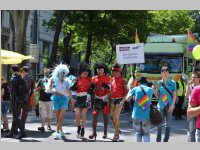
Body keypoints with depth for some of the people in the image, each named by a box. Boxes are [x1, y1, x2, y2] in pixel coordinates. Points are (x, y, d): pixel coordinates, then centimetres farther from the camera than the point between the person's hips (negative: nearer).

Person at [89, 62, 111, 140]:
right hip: (97, 99, 1)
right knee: (95, 115, -6)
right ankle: (94, 132, -4)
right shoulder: (94, 78, 5)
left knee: (105, 115, 6)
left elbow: (109, 88, 0)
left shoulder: (107, 78, 0)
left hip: (105, 99, -1)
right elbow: (91, 89, 11)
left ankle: (105, 132, 14)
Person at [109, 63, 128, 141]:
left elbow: (126, 90, -12)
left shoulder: (122, 80, -10)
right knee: (112, 116, 11)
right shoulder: (112, 79, 9)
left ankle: (116, 134, 0)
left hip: (119, 99, -7)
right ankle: (117, 130, 31)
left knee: (116, 117, -9)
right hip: (113, 99, 7)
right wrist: (110, 99, 15)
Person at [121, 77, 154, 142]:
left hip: (136, 115, 0)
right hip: (146, 115, 0)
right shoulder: (150, 90, 6)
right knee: (146, 133, 10)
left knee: (138, 132, 14)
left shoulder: (135, 89, 1)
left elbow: (127, 98, -3)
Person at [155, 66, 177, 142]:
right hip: (161, 105, 1)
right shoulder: (159, 83, 4)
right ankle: (158, 140, 8)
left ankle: (166, 140, 12)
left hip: (169, 106, -1)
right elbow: (157, 95, 9)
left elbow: (174, 95, 0)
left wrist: (172, 105, -9)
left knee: (168, 123, 5)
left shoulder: (172, 83, 0)